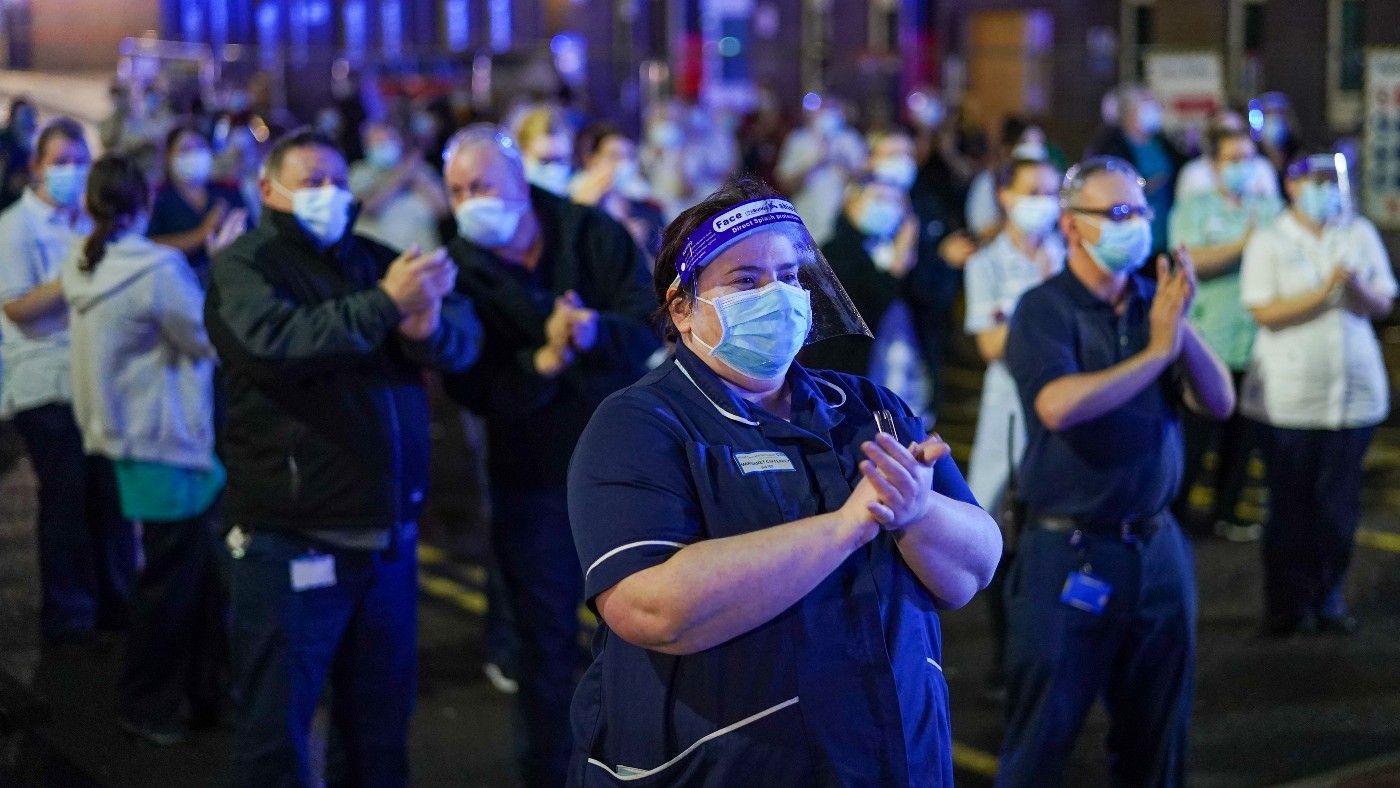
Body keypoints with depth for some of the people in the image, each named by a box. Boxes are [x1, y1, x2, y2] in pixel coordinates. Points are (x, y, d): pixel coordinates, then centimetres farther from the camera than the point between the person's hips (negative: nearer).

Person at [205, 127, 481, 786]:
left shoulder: (374, 258, 12)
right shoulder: (243, 266, -5)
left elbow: (465, 334, 1)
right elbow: (274, 339, -27)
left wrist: (431, 325, -22)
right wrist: (385, 304, -29)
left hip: (389, 533, 6)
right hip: (292, 538, -6)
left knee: (382, 716, 18)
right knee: (277, 723, 4)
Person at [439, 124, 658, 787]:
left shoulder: (594, 236, -6)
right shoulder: (460, 271, -6)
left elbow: (652, 329, -13)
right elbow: (475, 391, -14)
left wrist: (595, 333, -33)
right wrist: (545, 361, -30)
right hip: (532, 479, 0)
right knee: (546, 642, 11)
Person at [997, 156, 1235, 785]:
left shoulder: (1153, 301, 7)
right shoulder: (1046, 310, -10)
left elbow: (1219, 402, 0)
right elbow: (1059, 405, -27)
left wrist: (1181, 325, -15)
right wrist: (1156, 351, -19)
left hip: (1158, 548, 6)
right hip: (1069, 553, -5)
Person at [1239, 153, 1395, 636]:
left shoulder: (1360, 234, 7)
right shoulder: (1269, 241, -2)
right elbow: (1264, 312, -11)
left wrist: (1356, 287, -16)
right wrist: (1323, 291, -20)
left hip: (1353, 392, 3)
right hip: (1288, 396, -3)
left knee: (1339, 506, 5)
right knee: (1291, 505, 4)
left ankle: (1328, 600, 18)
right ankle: (1287, 605, 15)